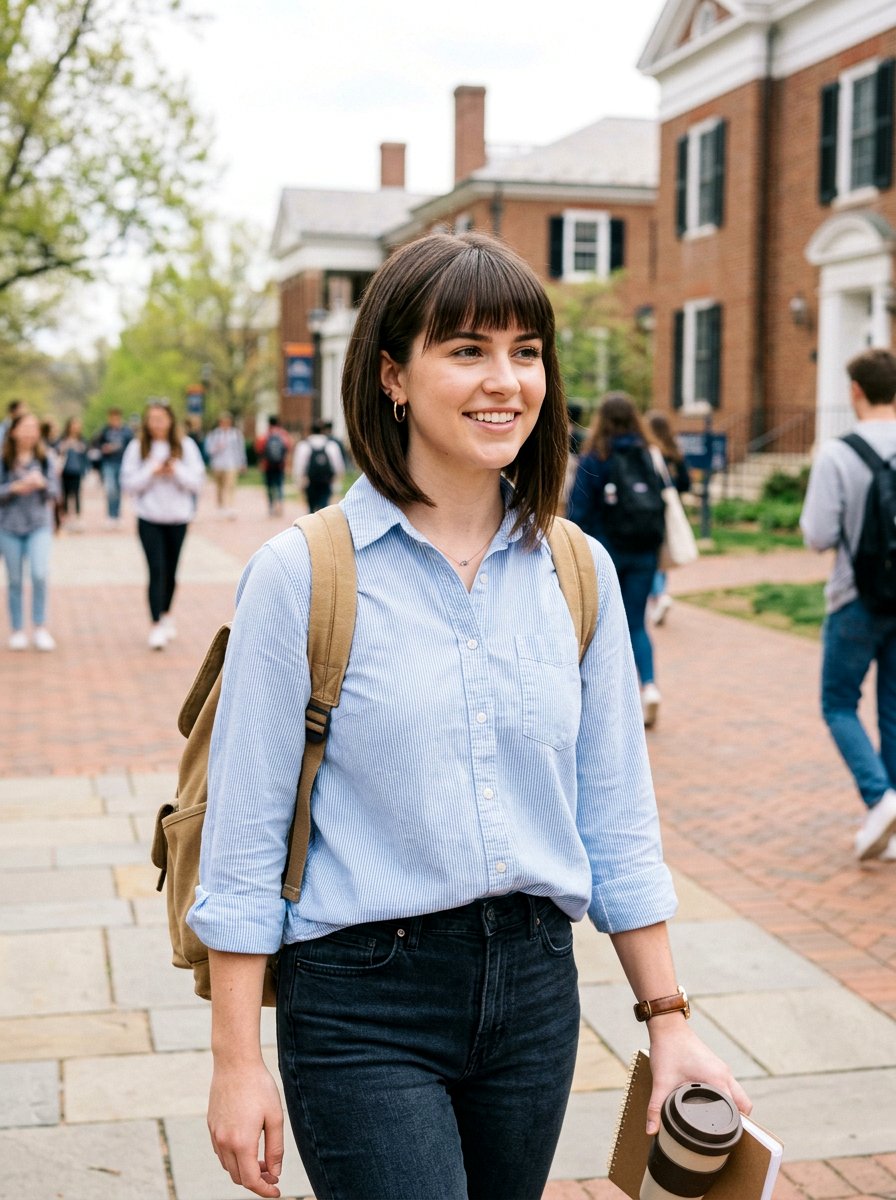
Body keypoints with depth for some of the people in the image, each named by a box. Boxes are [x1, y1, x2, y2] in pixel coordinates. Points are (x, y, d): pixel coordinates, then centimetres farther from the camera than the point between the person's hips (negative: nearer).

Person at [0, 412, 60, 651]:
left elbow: (54, 492, 1)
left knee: (40, 574, -16)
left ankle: (40, 627, -2)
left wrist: (42, 484, -18)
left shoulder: (46, 459, 2)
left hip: (39, 525, 0)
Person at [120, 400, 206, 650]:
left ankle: (167, 614, 34)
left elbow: (197, 481, -2)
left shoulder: (185, 446, 1)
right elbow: (128, 484, -4)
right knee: (157, 570, -10)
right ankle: (157, 625, -9)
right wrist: (152, 472, -16)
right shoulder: (137, 447, -1)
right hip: (149, 519, -2)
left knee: (171, 571, 12)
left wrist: (176, 471, -18)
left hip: (178, 518, 2)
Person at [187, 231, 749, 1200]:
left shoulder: (578, 573, 3)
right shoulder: (303, 573, -9)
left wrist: (667, 1018, 8)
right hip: (363, 1001, -4)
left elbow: (617, 819, 8)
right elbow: (244, 837, -7)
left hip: (536, 985, 4)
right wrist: (236, 1060, -6)